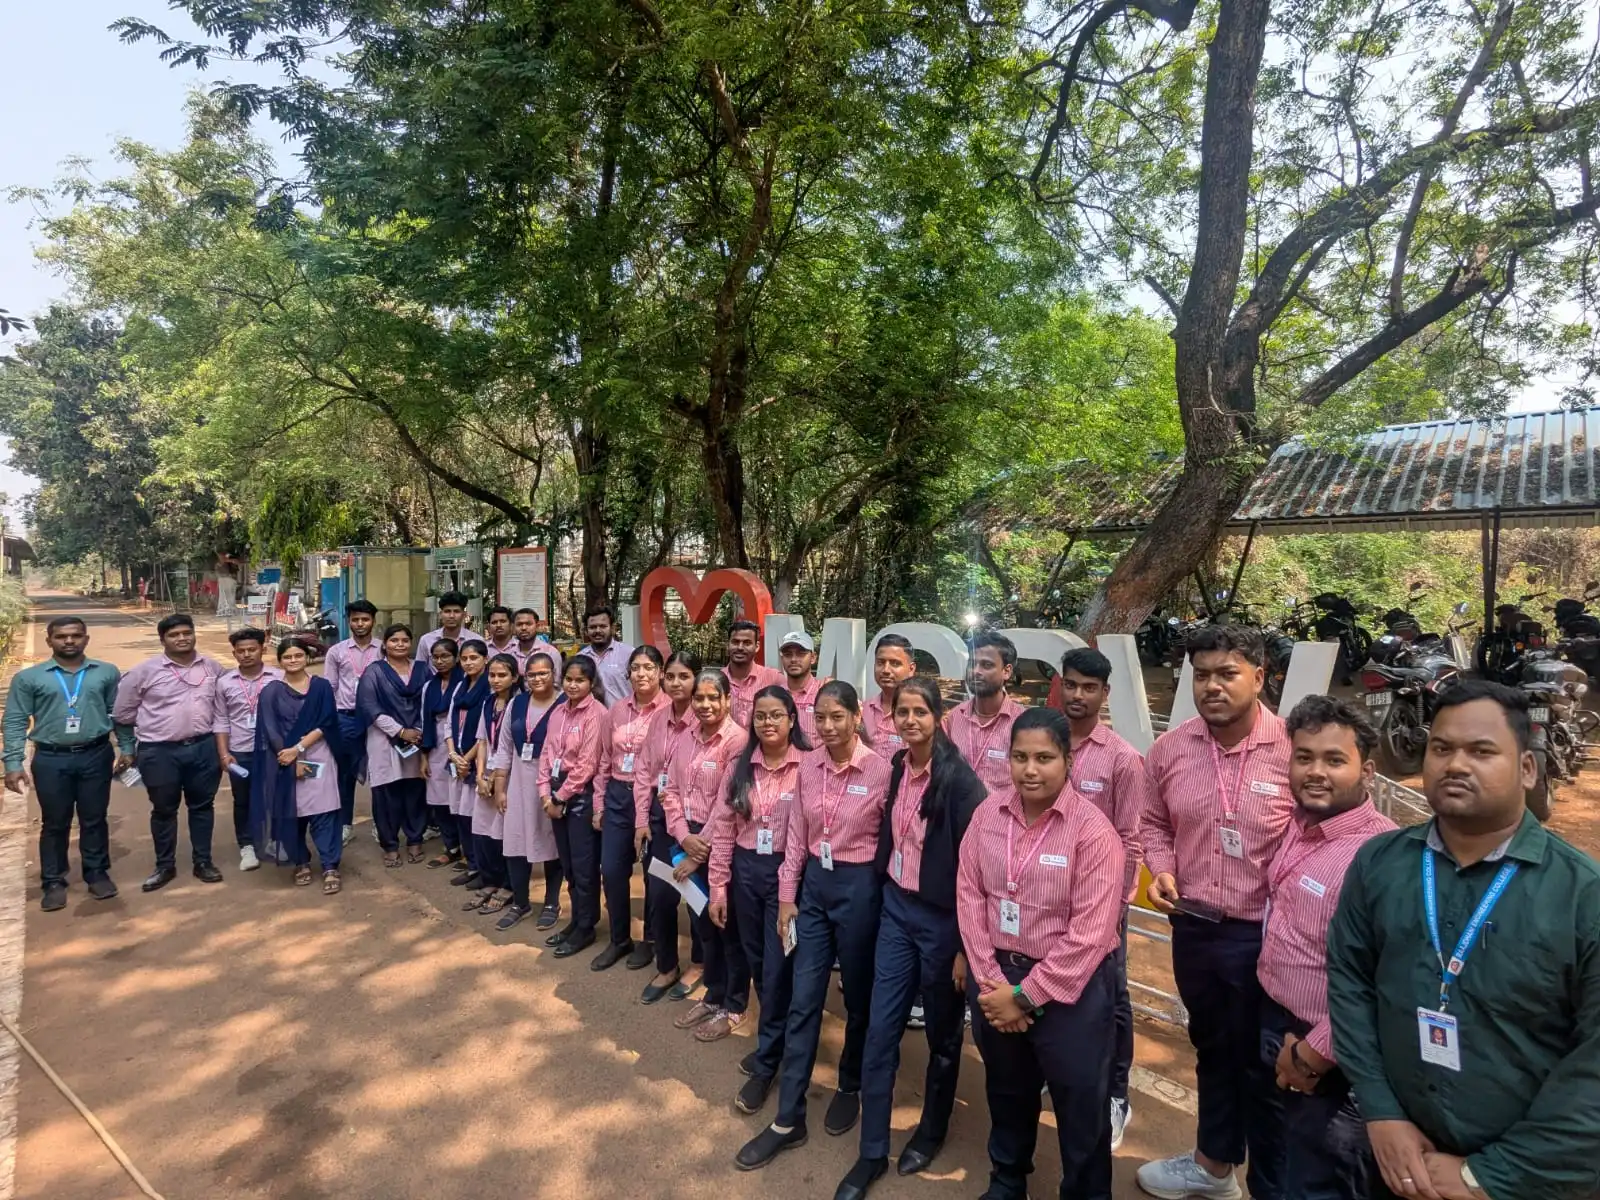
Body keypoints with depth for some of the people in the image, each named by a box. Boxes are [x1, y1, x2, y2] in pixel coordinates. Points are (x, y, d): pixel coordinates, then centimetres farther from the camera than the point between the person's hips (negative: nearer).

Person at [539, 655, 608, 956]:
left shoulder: (597, 713, -13)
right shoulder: (560, 712, 10)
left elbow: (587, 765, -16)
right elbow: (547, 753, 10)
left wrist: (560, 797, -11)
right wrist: (546, 793, -1)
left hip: (582, 795, -7)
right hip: (557, 793, 7)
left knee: (584, 864, 2)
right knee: (567, 863, 15)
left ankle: (586, 928, 15)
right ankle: (576, 920, 28)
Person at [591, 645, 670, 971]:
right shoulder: (617, 711, 6)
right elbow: (605, 760, 11)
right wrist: (599, 804, 10)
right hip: (617, 796, 5)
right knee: (611, 870, 9)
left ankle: (650, 940, 29)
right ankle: (619, 939, 29)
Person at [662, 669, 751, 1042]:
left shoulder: (737, 739, -17)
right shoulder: (687, 739, 6)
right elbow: (671, 790, 5)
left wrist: (702, 848, -14)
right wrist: (684, 836, -8)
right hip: (690, 840, 7)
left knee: (728, 923, 7)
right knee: (704, 921, 19)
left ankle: (733, 1006, 25)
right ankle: (713, 995, 37)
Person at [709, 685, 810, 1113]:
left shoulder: (807, 766, -11)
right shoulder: (740, 767, 2)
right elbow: (723, 829, 3)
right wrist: (718, 885, 2)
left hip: (787, 872, -4)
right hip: (745, 870, 5)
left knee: (778, 969, 1)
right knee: (757, 963, 17)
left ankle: (765, 1064, 16)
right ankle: (773, 1040, 39)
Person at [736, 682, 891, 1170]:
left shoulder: (880, 771, -15)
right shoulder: (808, 766, -1)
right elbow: (797, 836, 6)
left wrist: (888, 903, -4)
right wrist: (787, 896, 5)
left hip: (859, 887, -4)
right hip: (813, 884, 4)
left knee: (857, 997, 16)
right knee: (803, 1002, 8)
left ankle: (850, 1087, 40)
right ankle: (788, 1119, 18)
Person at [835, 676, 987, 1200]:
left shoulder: (960, 779, -20)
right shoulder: (897, 767, -1)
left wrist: (966, 946, -14)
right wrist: (886, 893, 13)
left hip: (941, 918, -5)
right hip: (896, 908, 5)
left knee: (942, 1032, 16)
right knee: (880, 1030, 8)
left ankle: (932, 1129, 40)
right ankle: (872, 1151, 23)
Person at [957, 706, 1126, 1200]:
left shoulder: (1092, 830, -20)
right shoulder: (989, 813, -6)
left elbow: (1089, 935, -20)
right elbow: (969, 894, -2)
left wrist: (1025, 995, -17)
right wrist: (988, 977, -8)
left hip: (1070, 989, -4)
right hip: (996, 977, 5)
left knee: (1080, 1107, 13)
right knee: (1006, 1090, 26)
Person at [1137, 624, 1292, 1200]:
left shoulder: (1295, 748, -18)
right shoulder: (1169, 748, -4)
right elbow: (1154, 823, 10)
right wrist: (1161, 870, -6)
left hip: (1265, 934, -5)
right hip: (1193, 927, 5)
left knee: (1264, 1066, 13)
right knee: (1211, 1049, 26)